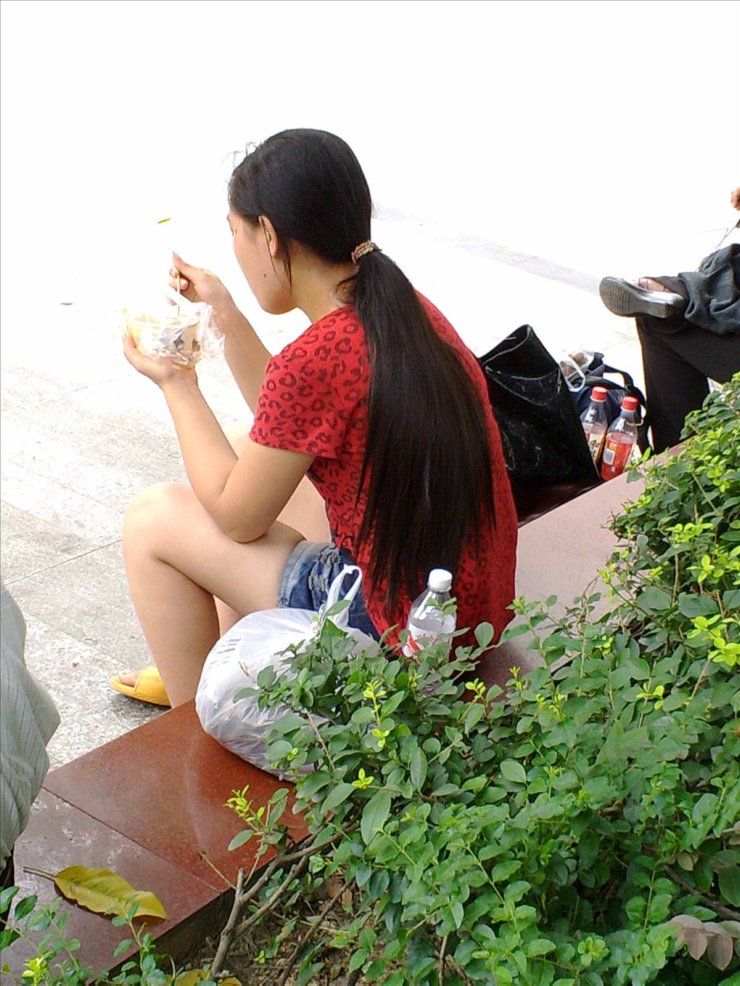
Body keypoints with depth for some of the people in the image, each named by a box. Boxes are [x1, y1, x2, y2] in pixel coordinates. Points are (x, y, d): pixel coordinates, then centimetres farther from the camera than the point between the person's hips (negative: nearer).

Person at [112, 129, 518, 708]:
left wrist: (177, 384, 2)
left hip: (400, 633, -9)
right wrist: (226, 315, 13)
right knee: (257, 457, 24)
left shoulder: (314, 361, -25)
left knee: (154, 519, 3)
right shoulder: (411, 312, 1)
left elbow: (238, 516, -9)